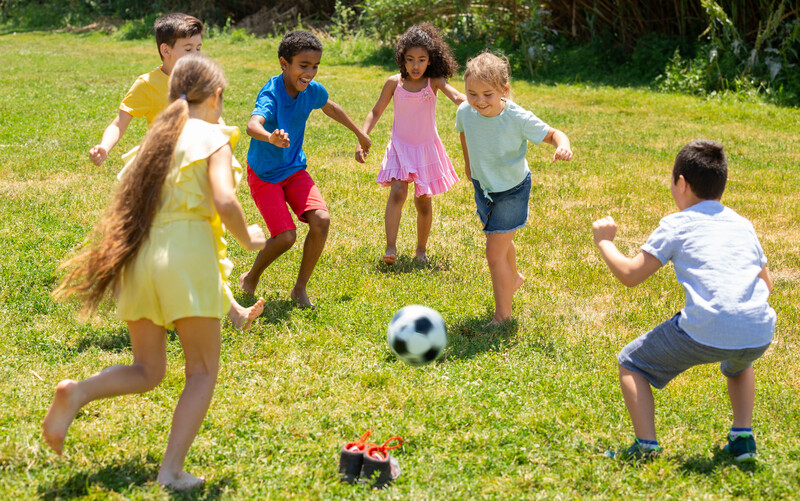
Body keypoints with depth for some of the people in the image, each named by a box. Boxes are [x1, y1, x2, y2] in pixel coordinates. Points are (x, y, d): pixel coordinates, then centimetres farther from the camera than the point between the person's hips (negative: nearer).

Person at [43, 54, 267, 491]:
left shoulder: (157, 135, 18)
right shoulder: (213, 137, -1)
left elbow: (124, 192, 18)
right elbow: (224, 202, -15)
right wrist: (247, 238, 2)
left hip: (137, 255, 6)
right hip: (186, 251, -6)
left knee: (147, 372, 16)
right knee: (202, 371, 7)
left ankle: (77, 393, -12)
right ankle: (172, 469, -6)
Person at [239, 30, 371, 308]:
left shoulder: (312, 90, -8)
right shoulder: (271, 93, -27)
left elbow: (330, 107, 18)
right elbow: (252, 125, -47)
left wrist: (359, 133, 30)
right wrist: (270, 138, -70)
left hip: (295, 169, 6)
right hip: (264, 173, -6)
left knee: (321, 220, -13)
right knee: (286, 236, -15)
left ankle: (300, 288, 4)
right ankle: (250, 279, 16)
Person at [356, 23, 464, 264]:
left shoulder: (434, 82, -10)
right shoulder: (394, 83, -6)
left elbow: (457, 97, -27)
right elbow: (376, 112, 5)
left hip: (427, 148, 0)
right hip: (400, 147, 0)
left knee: (423, 200, 6)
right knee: (397, 192, -20)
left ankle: (421, 249, 24)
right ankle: (390, 249, -24)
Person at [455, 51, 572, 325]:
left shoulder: (518, 118, -31)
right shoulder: (465, 112, -18)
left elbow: (553, 133, -20)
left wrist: (563, 145, -43)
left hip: (512, 191, -5)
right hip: (483, 186, 5)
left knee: (494, 252, -8)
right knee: (501, 242, 28)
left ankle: (503, 315, 6)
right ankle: (514, 278, 58)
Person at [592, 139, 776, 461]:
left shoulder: (676, 224, 7)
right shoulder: (743, 224, 22)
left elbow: (630, 275, 4)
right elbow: (766, 283, 30)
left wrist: (604, 242, 21)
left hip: (705, 333, -5)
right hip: (759, 335, 5)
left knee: (631, 364, 17)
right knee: (738, 363, 42)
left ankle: (646, 447, 5)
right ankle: (743, 437, 28)